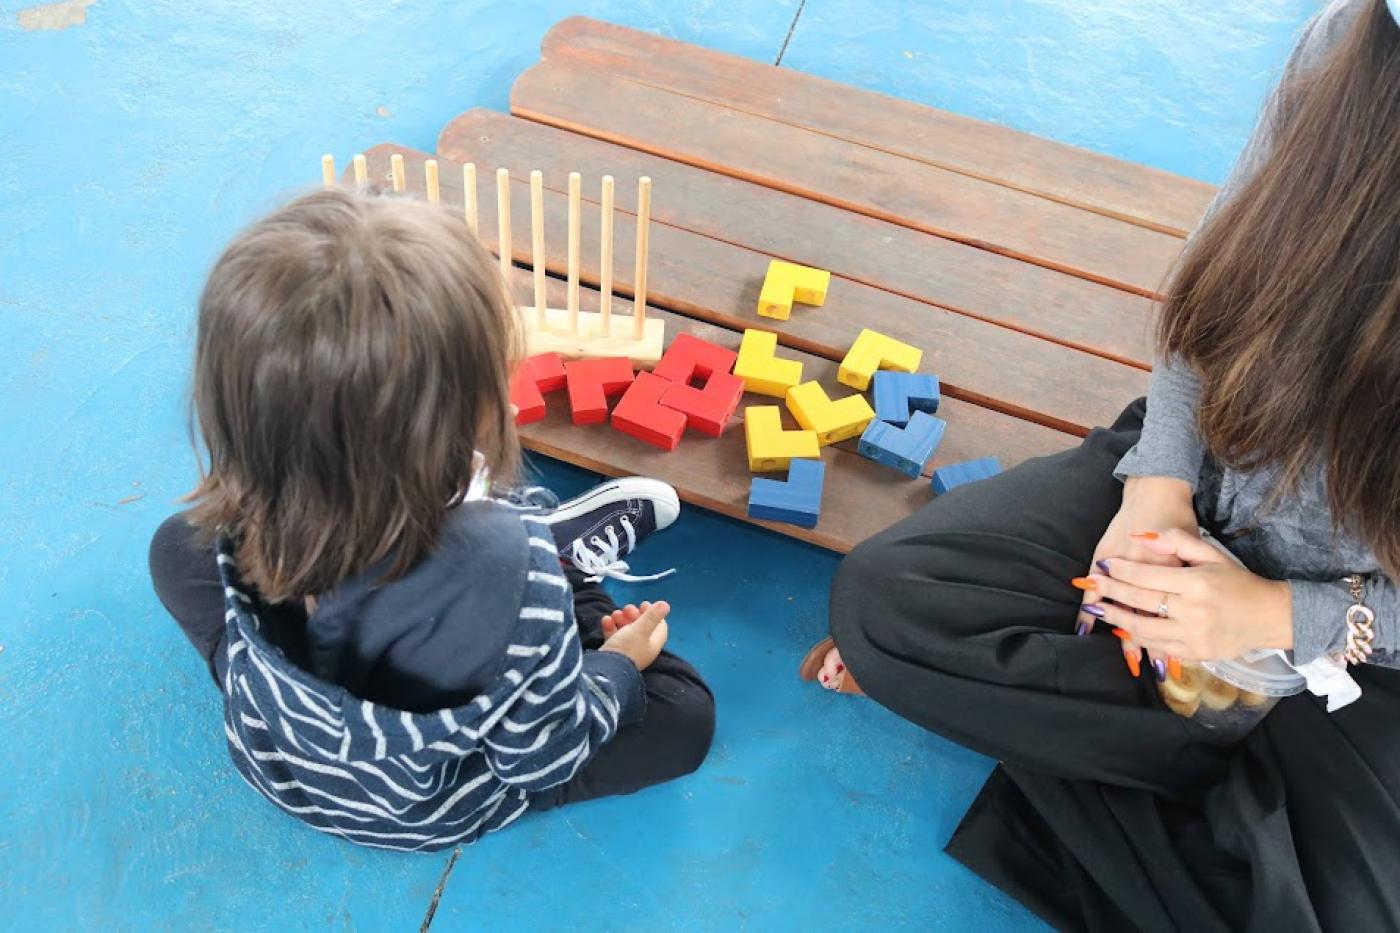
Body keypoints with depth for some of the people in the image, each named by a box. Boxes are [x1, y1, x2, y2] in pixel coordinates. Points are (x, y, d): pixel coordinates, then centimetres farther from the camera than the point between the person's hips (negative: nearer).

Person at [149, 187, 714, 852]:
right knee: (685, 716, 6)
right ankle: (571, 558, 24)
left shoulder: (243, 502, -28)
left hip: (275, 767, 3)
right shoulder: (510, 574, -41)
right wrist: (617, 664, -3)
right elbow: (542, 757, -23)